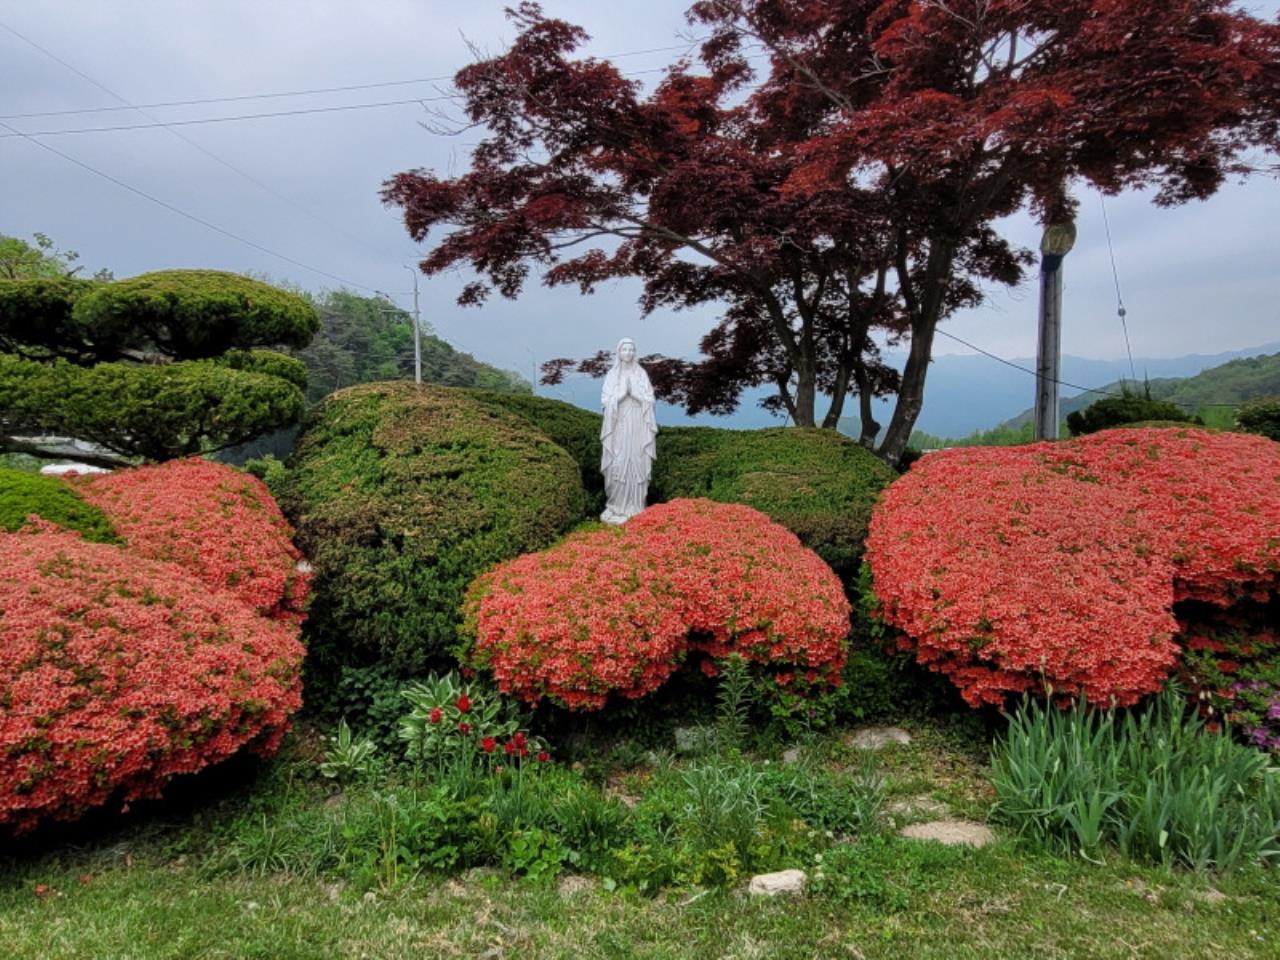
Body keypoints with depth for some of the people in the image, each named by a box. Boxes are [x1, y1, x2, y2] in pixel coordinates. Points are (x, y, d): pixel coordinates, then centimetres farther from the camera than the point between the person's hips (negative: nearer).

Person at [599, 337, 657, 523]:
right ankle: (617, 504, 5)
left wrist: (633, 391, -14)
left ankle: (634, 505, 5)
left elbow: (649, 399, 1)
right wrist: (621, 392, -15)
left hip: (637, 424, 0)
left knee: (636, 462, -1)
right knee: (618, 463, -4)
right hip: (618, 424, 0)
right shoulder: (612, 374, 6)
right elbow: (605, 399, -2)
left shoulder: (641, 373, 6)